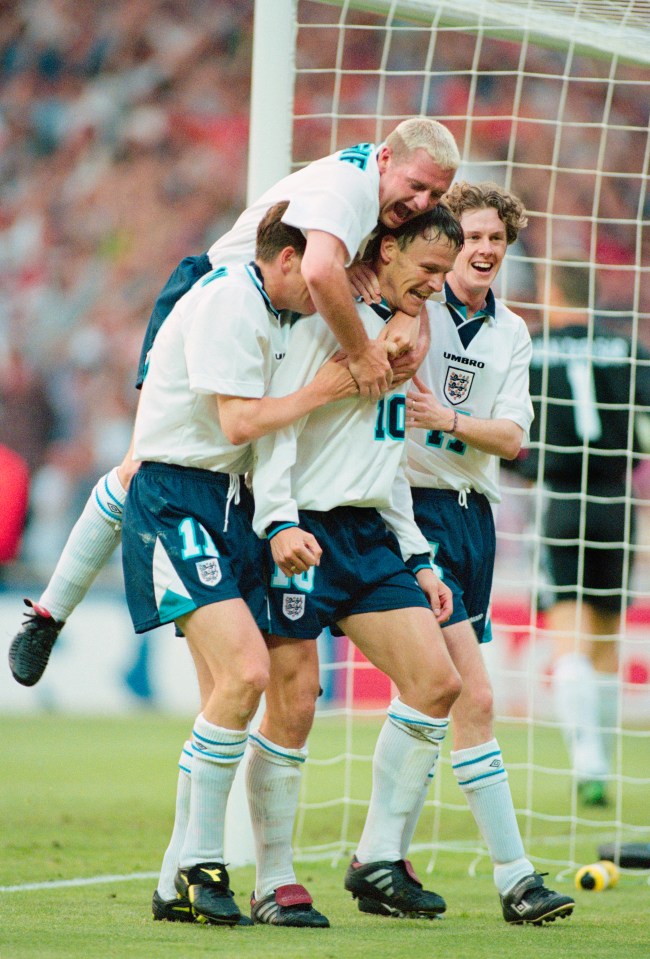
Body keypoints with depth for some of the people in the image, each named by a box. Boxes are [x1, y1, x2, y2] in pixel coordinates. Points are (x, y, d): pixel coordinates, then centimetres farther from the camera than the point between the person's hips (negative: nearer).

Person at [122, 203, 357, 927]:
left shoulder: (276, 312, 16)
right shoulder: (226, 302, -14)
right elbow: (241, 419, -18)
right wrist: (321, 390, -8)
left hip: (228, 500, 10)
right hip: (175, 497, -10)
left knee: (227, 696, 5)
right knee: (245, 670, -21)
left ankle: (182, 882, 10)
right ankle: (202, 863, -13)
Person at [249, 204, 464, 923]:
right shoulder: (330, 320, -7)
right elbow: (274, 423, -15)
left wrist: (416, 558, 21)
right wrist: (279, 521, -28)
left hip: (372, 538, 8)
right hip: (304, 538, -8)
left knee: (436, 682, -4)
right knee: (292, 709, -8)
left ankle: (378, 861, 5)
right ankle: (273, 884, 1)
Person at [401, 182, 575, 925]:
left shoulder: (510, 334, 11)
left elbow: (512, 436, 2)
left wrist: (447, 418, -15)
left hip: (472, 514, 6)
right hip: (414, 508, -6)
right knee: (472, 694, -13)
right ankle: (513, 876, -12)